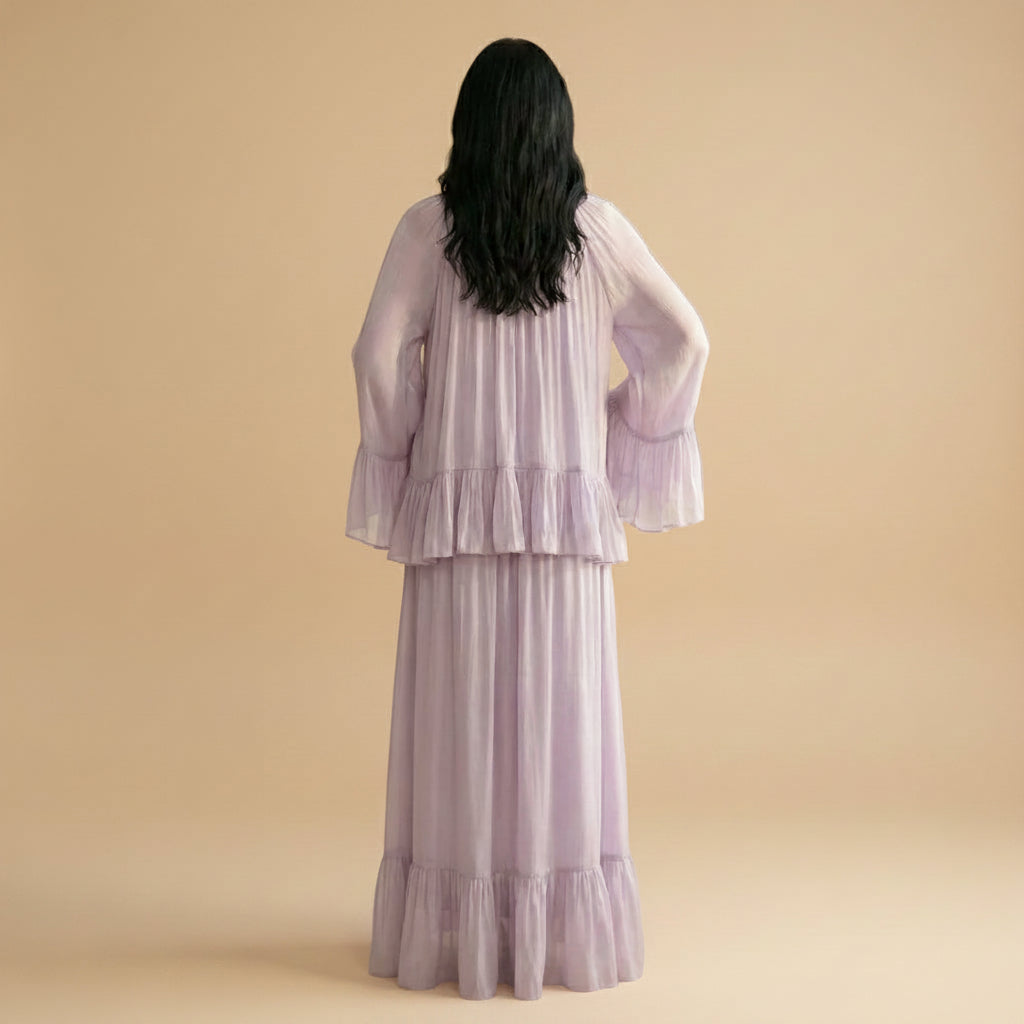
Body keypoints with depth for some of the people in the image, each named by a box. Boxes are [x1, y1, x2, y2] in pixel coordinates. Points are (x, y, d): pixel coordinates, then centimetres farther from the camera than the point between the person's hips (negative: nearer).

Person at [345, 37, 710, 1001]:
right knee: (560, 713, 7)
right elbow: (684, 341, 3)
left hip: (456, 504, 0)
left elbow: (379, 358, -9)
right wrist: (626, 434, 14)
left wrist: (401, 458, 4)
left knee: (461, 713, 7)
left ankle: (454, 932, 16)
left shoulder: (428, 226, -3)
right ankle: (563, 933, 16)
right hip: (568, 505, 1)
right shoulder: (598, 227, 1)